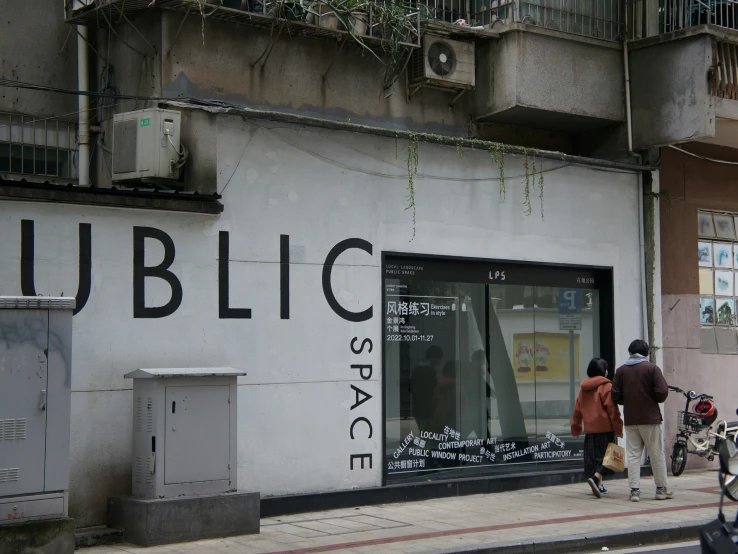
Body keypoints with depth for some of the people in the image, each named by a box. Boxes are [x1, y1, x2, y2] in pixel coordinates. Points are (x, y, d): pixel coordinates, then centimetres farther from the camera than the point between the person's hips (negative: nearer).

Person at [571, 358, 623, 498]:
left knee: (594, 457, 12)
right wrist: (618, 427, -6)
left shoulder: (583, 389, 11)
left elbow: (577, 410, 15)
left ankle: (598, 485, 15)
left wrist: (575, 428, 23)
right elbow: (612, 409, -12)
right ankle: (595, 477, -22)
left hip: (589, 430, 6)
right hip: (605, 429, -6)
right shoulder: (606, 386, -8)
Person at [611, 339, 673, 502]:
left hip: (630, 420, 2)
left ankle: (634, 489, -1)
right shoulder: (652, 368, -4)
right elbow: (662, 392, -12)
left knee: (633, 455, 5)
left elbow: (615, 397, -1)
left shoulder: (620, 370, 4)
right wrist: (655, 400, 9)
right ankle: (662, 489, 13)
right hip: (650, 418, -2)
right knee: (657, 454, 7)